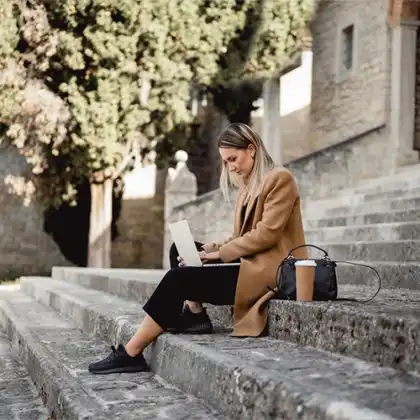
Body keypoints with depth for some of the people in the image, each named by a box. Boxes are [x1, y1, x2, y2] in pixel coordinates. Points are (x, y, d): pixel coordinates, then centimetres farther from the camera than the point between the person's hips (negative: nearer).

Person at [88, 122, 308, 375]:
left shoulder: (280, 179, -6)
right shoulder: (248, 189, 21)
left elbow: (266, 233, -16)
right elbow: (240, 238, 15)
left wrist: (221, 252, -13)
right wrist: (214, 249, -4)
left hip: (268, 271, -9)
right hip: (248, 263, 9)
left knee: (179, 278, -19)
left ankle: (131, 353, -15)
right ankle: (194, 313, -12)